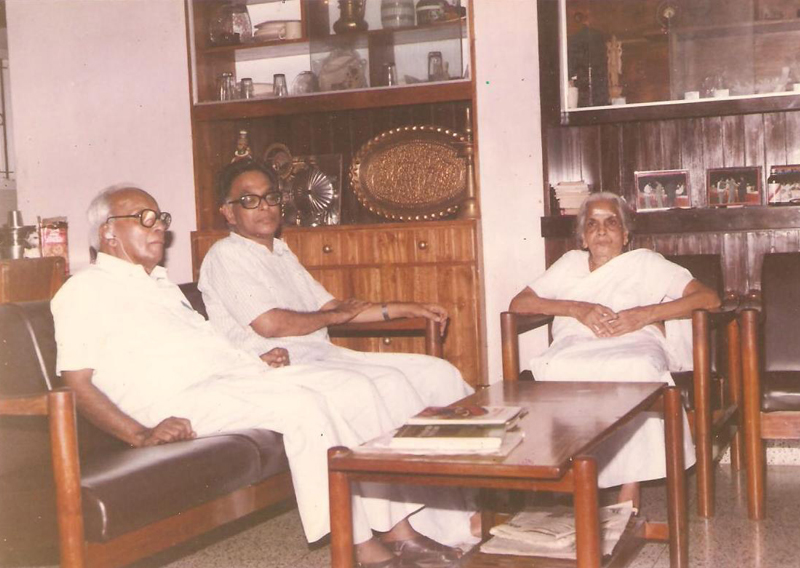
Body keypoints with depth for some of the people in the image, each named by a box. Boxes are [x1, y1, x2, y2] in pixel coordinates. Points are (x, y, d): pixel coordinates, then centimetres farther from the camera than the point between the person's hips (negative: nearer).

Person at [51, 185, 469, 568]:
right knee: (303, 404, -29)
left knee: (355, 390, -9)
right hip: (182, 401, -8)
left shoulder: (161, 283, 30)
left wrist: (257, 361, 9)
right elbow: (77, 383, -7)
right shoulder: (84, 291, 4)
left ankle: (399, 527, -9)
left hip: (237, 375, 9)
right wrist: (140, 435, -21)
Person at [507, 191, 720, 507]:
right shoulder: (570, 264, 31)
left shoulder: (645, 262, 23)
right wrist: (577, 308, 2)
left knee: (637, 369, -39)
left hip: (632, 343, -1)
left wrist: (646, 314, -4)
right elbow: (519, 303, 18)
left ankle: (630, 485, -33)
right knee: (556, 369, -37)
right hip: (575, 348, 2)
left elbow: (709, 298, 11)